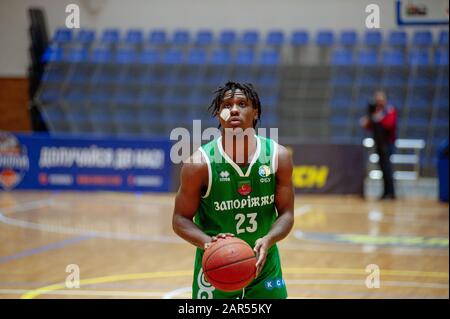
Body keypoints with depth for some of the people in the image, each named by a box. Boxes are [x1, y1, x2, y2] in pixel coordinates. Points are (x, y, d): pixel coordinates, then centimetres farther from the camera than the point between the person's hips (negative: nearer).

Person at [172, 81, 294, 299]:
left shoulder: (278, 156, -8)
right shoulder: (200, 163, -15)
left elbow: (286, 213, -3)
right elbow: (180, 219, -8)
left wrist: (268, 241, -23)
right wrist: (207, 242, -28)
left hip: (263, 265, 2)